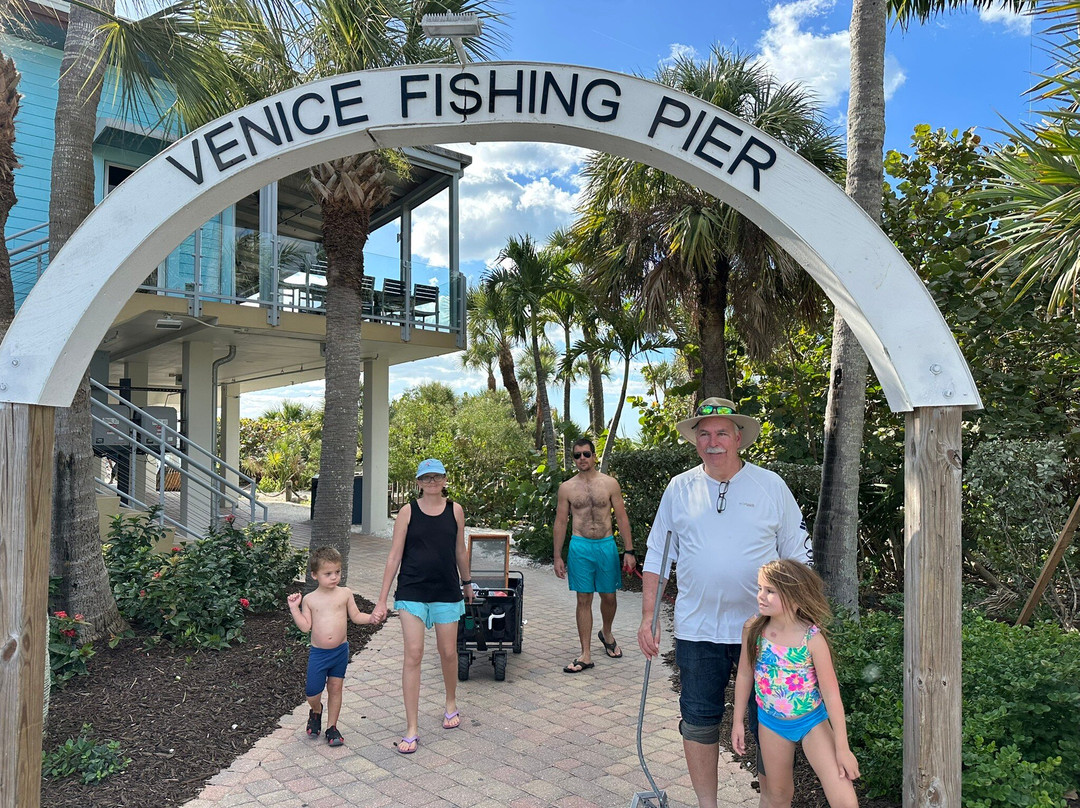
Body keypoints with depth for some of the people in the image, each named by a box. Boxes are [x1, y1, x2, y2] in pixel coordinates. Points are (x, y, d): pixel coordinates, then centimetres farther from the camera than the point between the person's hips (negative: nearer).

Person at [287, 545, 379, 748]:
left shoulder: (345, 593, -2)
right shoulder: (309, 599, -3)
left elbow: (355, 616, 4)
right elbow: (305, 626, -5)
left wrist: (371, 618, -13)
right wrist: (294, 608, -13)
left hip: (340, 650, 1)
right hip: (318, 653, 0)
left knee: (335, 688, 8)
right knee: (312, 692, 1)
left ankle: (331, 727, 24)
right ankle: (316, 711, 36)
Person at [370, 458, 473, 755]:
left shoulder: (455, 510, 1)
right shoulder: (408, 511, -3)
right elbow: (395, 556, -3)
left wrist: (467, 582, 23)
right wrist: (382, 599, -4)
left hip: (447, 591, 2)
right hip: (412, 591, -2)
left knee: (448, 652, 11)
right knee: (413, 655, -6)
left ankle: (451, 704, 39)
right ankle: (412, 729, 5)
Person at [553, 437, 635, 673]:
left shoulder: (610, 483, 1)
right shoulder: (567, 488, 2)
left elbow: (622, 518, 3)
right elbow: (560, 523, 7)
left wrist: (628, 551, -2)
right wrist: (558, 557, 5)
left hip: (607, 545, 1)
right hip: (580, 547, 0)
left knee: (609, 596, 11)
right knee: (584, 600, 2)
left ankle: (606, 633, 40)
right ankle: (586, 655, 9)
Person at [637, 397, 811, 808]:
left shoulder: (771, 486, -1)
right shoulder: (679, 489, 3)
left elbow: (797, 558, 4)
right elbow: (656, 557, 8)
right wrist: (647, 619, 4)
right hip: (696, 630, 2)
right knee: (698, 720, 11)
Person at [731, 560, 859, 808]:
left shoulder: (812, 638, -23)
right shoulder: (752, 629, -14)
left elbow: (831, 693, -16)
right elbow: (745, 675, 0)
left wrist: (842, 747, -12)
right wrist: (738, 721, 6)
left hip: (812, 721, -2)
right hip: (771, 722, 3)